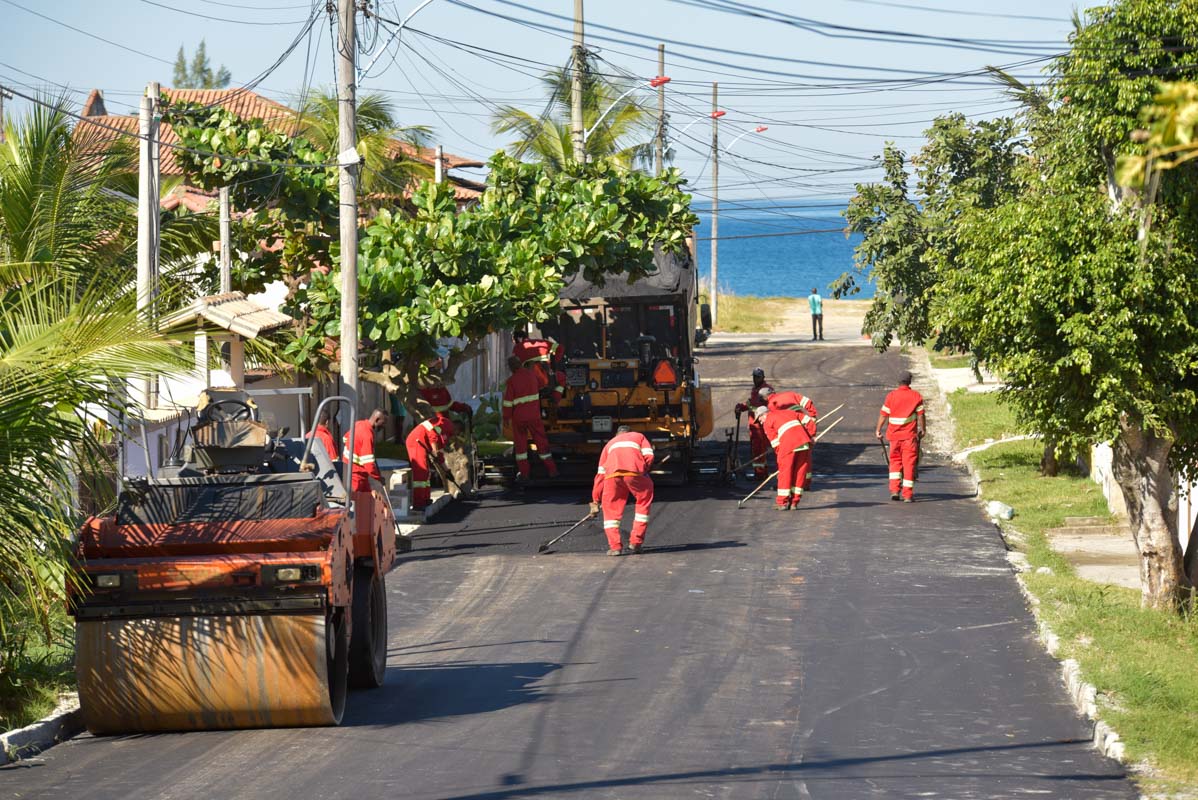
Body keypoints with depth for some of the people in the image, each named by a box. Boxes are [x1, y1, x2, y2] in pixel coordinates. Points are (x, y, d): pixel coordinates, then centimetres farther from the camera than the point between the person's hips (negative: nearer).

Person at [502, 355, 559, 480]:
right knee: (541, 441, 9)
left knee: (520, 443, 8)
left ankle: (523, 472, 7)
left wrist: (506, 417, 1)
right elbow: (540, 386, 20)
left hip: (518, 417, -3)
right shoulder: (531, 374, -1)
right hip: (534, 416, 3)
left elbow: (508, 401, -11)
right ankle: (551, 470, 10)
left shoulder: (512, 381, -14)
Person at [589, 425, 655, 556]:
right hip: (635, 472, -1)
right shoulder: (639, 437, 33)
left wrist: (595, 501, 35)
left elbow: (600, 473, 34)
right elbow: (648, 457, 12)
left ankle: (615, 547, 3)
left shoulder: (610, 443, 38)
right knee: (644, 502, 20)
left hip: (613, 474, 1)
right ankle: (635, 543, 15)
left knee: (610, 509, 16)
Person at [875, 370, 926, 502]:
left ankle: (894, 490, 5)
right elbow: (921, 415, -2)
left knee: (895, 461, 16)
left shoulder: (891, 396, 0)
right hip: (910, 434, -2)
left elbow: (883, 415, 0)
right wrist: (923, 429, 10)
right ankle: (908, 494, -1)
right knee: (909, 463, 1)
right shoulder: (916, 396, -2)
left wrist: (878, 430, 9)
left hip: (894, 434, 2)